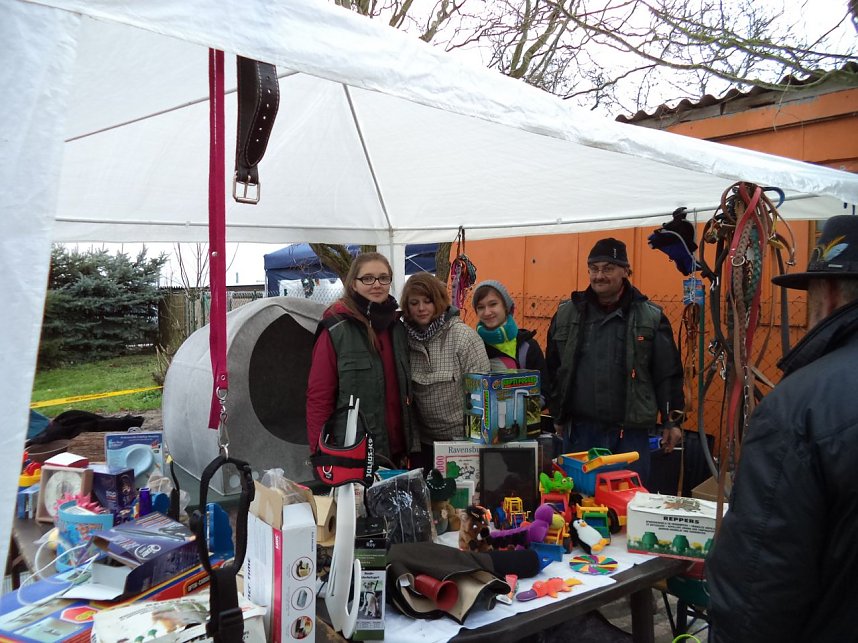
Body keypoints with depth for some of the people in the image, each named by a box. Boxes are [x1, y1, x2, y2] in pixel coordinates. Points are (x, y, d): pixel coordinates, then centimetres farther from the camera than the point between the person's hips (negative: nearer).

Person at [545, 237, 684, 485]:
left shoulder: (651, 317, -1)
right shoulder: (566, 313, 5)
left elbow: (668, 374, 2)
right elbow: (552, 370, 11)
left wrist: (671, 421, 2)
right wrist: (558, 416, 11)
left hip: (630, 433, -1)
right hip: (578, 430, 2)